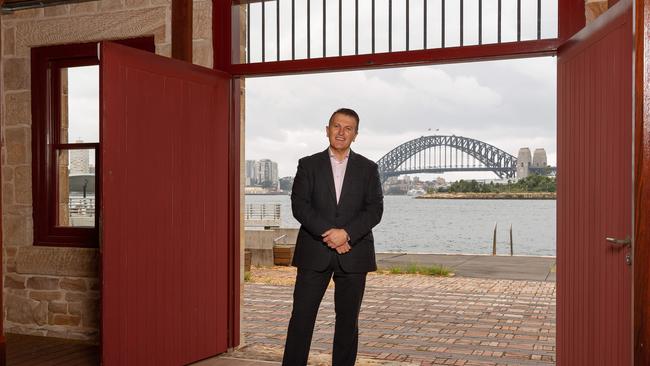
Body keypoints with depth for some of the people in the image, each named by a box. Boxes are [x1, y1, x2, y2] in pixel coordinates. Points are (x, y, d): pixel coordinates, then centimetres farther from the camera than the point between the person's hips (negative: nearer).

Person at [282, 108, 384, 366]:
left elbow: (375, 209, -1)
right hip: (314, 252, -1)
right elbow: (299, 206, -4)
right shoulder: (308, 165, 7)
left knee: (348, 320, 7)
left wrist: (346, 233, -16)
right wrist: (327, 233, -16)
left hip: (352, 253, 1)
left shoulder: (368, 168, 9)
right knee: (302, 316, -2)